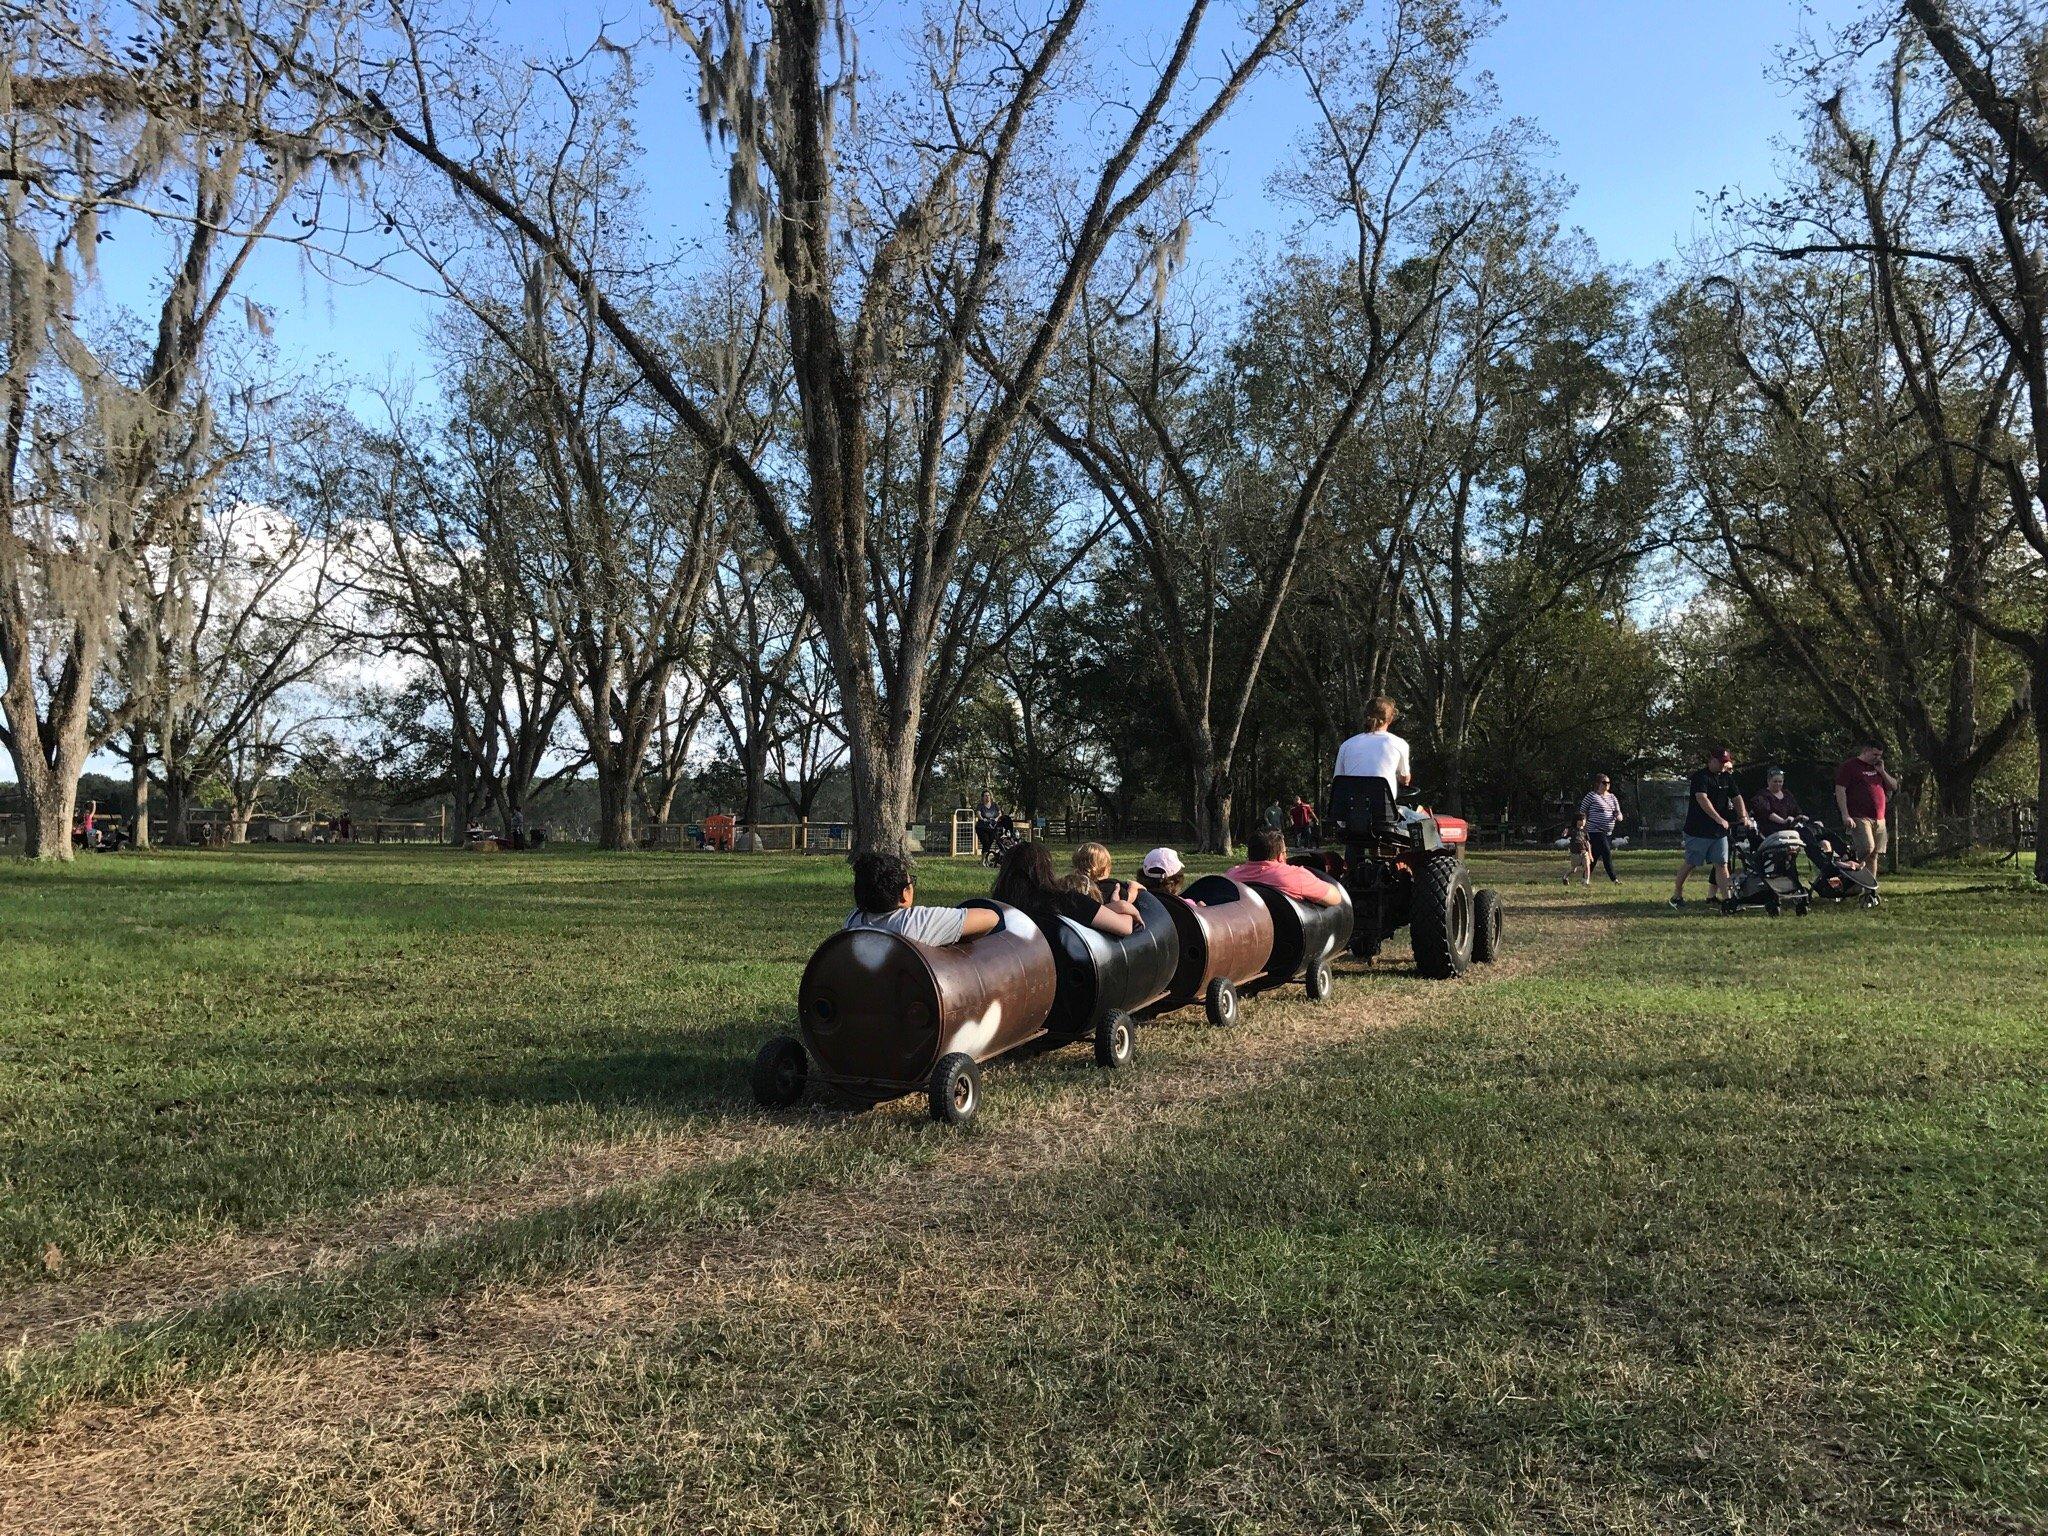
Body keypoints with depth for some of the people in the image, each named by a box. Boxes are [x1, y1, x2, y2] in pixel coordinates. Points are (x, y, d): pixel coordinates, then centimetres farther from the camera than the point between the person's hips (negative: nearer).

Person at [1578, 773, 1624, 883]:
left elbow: (1617, 812, 13)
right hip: (1595, 831, -7)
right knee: (1607, 854, -14)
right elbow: (1582, 812, -2)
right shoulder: (1591, 796, -5)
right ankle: (1613, 879, -12)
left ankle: (1586, 879, 17)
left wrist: (1619, 816, -10)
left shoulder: (1612, 797, 15)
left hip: (1609, 832, 7)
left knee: (1595, 855, 10)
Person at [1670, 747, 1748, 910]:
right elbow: (1702, 799, -23)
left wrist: (1743, 816, -6)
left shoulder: (1727, 778, 12)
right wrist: (1719, 819, -30)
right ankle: (1677, 894, 17)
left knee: (1721, 864, 0)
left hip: (1720, 831, 6)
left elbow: (1737, 797, 12)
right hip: (1698, 830, -6)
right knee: (1691, 864, 3)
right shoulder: (1701, 776, -11)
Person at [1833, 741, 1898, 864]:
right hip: (1860, 818, -7)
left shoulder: (1877, 768, 21)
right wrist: (1845, 815, -18)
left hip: (1879, 820, 7)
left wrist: (1882, 772, 5)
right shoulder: (1850, 766, -2)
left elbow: (1894, 787, 22)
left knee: (1874, 856, 5)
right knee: (1867, 848, -23)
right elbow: (1840, 791, -9)